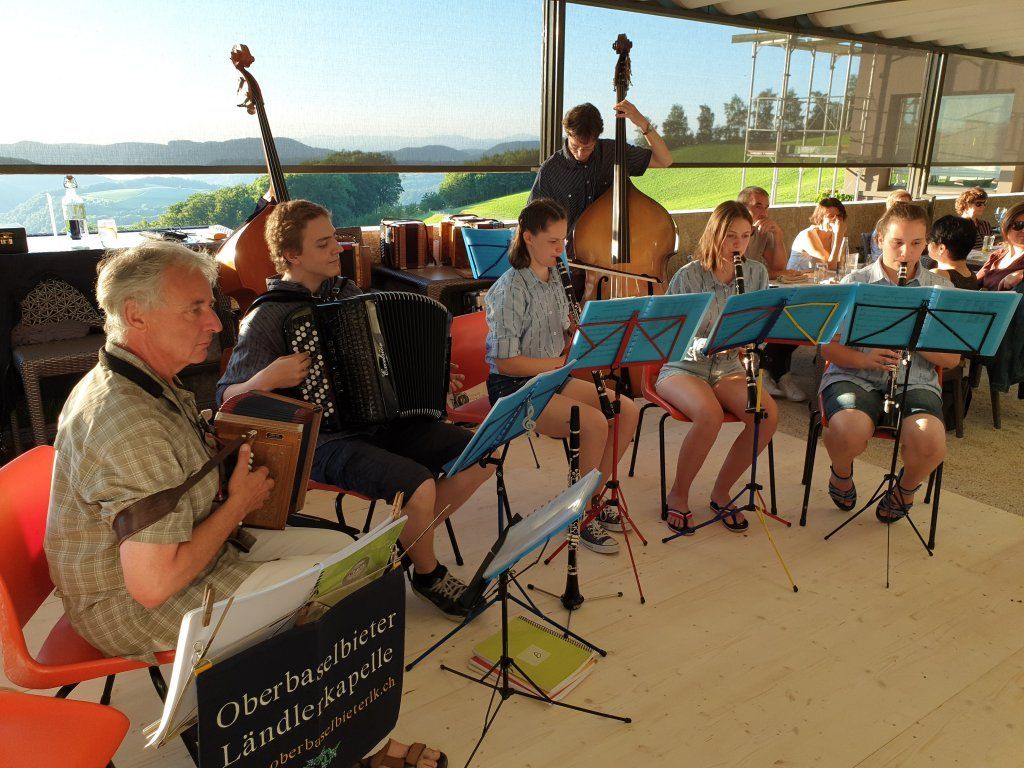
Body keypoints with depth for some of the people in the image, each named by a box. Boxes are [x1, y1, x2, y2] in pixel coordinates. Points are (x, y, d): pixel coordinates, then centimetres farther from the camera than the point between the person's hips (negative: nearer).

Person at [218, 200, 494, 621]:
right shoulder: (266, 318, -11)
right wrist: (267, 379, -31)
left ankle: (409, 539, 14)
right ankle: (428, 574, 3)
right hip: (326, 440, -7)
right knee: (418, 486, -30)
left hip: (381, 421, 7)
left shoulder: (347, 292, 10)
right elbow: (227, 397, -11)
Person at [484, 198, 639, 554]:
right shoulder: (510, 289, -18)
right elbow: (505, 362, -21)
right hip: (514, 386, -8)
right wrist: (562, 362, -21)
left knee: (628, 411, -6)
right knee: (594, 423, -26)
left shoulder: (555, 279, 8)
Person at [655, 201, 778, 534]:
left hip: (727, 367, 5)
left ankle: (721, 491, -2)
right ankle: (678, 495, -10)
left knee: (768, 414, -24)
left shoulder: (756, 273, 4)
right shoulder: (687, 276, -11)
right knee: (710, 414, -36)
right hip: (683, 367, -4)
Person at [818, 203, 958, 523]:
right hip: (854, 376, -1)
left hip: (915, 382, 2)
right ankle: (842, 473, 4)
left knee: (930, 443, -30)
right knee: (850, 433, -35)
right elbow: (828, 346, 0)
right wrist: (866, 359, -20)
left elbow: (952, 359, 5)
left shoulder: (940, 289, 10)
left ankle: (907, 487, 8)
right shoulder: (854, 283, 4)